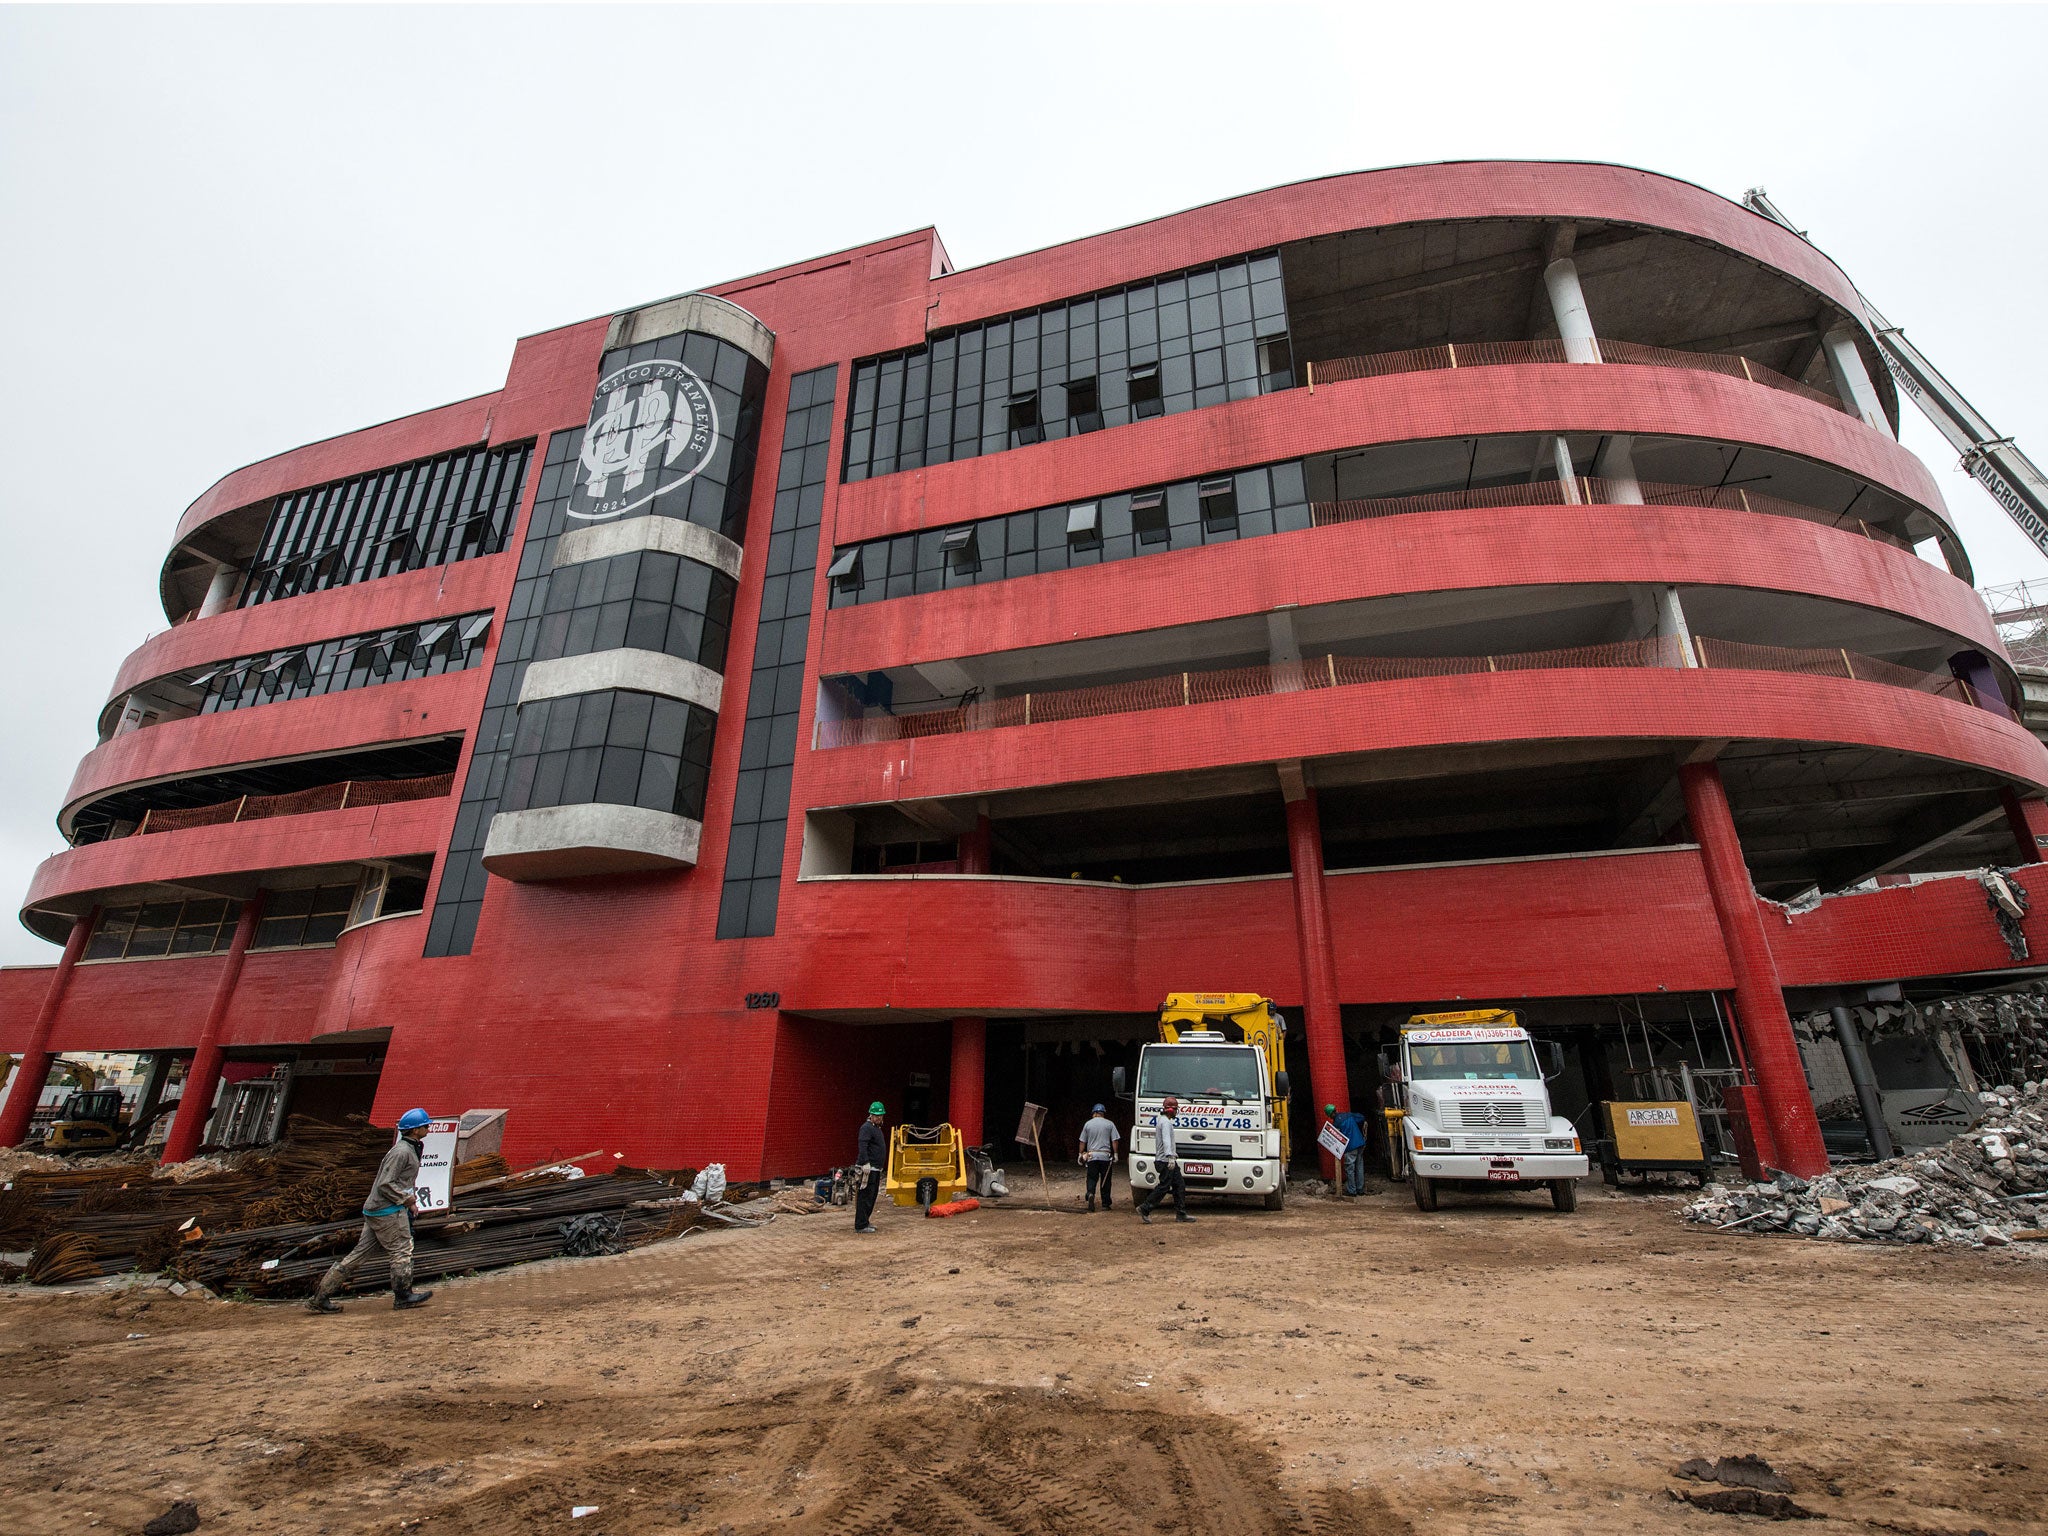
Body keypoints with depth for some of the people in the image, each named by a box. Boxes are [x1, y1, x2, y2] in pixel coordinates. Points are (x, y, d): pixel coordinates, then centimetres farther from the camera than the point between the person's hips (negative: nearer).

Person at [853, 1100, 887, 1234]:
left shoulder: (876, 1128, 19)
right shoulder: (867, 1127, -13)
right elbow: (862, 1146, -25)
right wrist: (866, 1163, -31)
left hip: (876, 1168, 10)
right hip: (868, 1168, -10)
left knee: (872, 1196, 15)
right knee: (866, 1196, -8)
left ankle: (865, 1221, 23)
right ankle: (861, 1225, -5)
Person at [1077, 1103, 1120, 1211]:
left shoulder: (1088, 1123, 6)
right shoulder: (1110, 1124, 3)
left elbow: (1083, 1141, 8)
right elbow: (1114, 1140, -2)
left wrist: (1081, 1154, 15)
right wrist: (1115, 1154, 2)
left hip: (1091, 1155, 0)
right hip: (1106, 1156, 0)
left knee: (1092, 1178, 6)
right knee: (1105, 1181, 8)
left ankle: (1090, 1193, -21)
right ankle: (1105, 1204, 10)